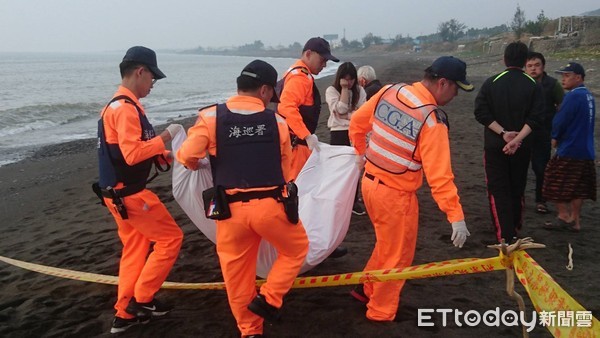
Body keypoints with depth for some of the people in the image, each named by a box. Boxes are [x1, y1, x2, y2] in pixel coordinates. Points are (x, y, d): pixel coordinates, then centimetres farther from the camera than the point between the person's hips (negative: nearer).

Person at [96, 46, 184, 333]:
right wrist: (165, 137, -19)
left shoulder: (118, 105, 13)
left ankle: (125, 314, 24)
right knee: (170, 237, 0)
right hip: (128, 194, -10)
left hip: (120, 192, 10)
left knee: (135, 248, 16)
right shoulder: (125, 108, -19)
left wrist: (165, 155, 9)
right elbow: (132, 153, -27)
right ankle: (142, 299, 10)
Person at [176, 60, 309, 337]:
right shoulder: (277, 122, 3)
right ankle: (268, 299, 14)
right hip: (270, 205, 0)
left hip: (231, 208, 1)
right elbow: (286, 172, 10)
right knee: (296, 249, 25)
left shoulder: (211, 117, -2)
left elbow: (187, 156, -10)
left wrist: (196, 165, 15)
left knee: (236, 273, 17)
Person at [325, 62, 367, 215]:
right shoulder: (331, 90, -4)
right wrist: (344, 88, -14)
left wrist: (344, 115, -12)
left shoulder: (360, 90, 6)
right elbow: (340, 110, -17)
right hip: (339, 133, -3)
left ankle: (353, 201, 18)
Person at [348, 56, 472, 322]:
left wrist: (362, 153, 26)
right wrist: (456, 215, -22)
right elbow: (439, 174, -25)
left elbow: (357, 121, 10)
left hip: (369, 182, 8)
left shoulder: (389, 91, -2)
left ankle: (367, 290, 41)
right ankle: (381, 313, 28)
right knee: (397, 255, 12)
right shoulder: (432, 119, -21)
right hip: (396, 194, -7)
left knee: (387, 244, 28)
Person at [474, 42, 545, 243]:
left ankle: (505, 237, -7)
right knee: (517, 190, 17)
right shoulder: (534, 86, -3)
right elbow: (535, 118, -13)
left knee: (498, 191, 1)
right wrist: (517, 139, -18)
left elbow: (481, 112, -13)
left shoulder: (491, 83, -5)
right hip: (522, 147, 2)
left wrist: (503, 133, -15)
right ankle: (514, 230, 31)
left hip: (494, 146, -2)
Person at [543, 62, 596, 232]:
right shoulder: (589, 96, 11)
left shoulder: (573, 96, -17)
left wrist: (555, 138, 0)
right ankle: (575, 220, 18)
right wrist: (559, 137, 9)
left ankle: (564, 216, 7)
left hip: (569, 150, -9)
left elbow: (559, 121, -17)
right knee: (578, 188, 12)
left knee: (557, 184, 4)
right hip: (586, 151, 9)